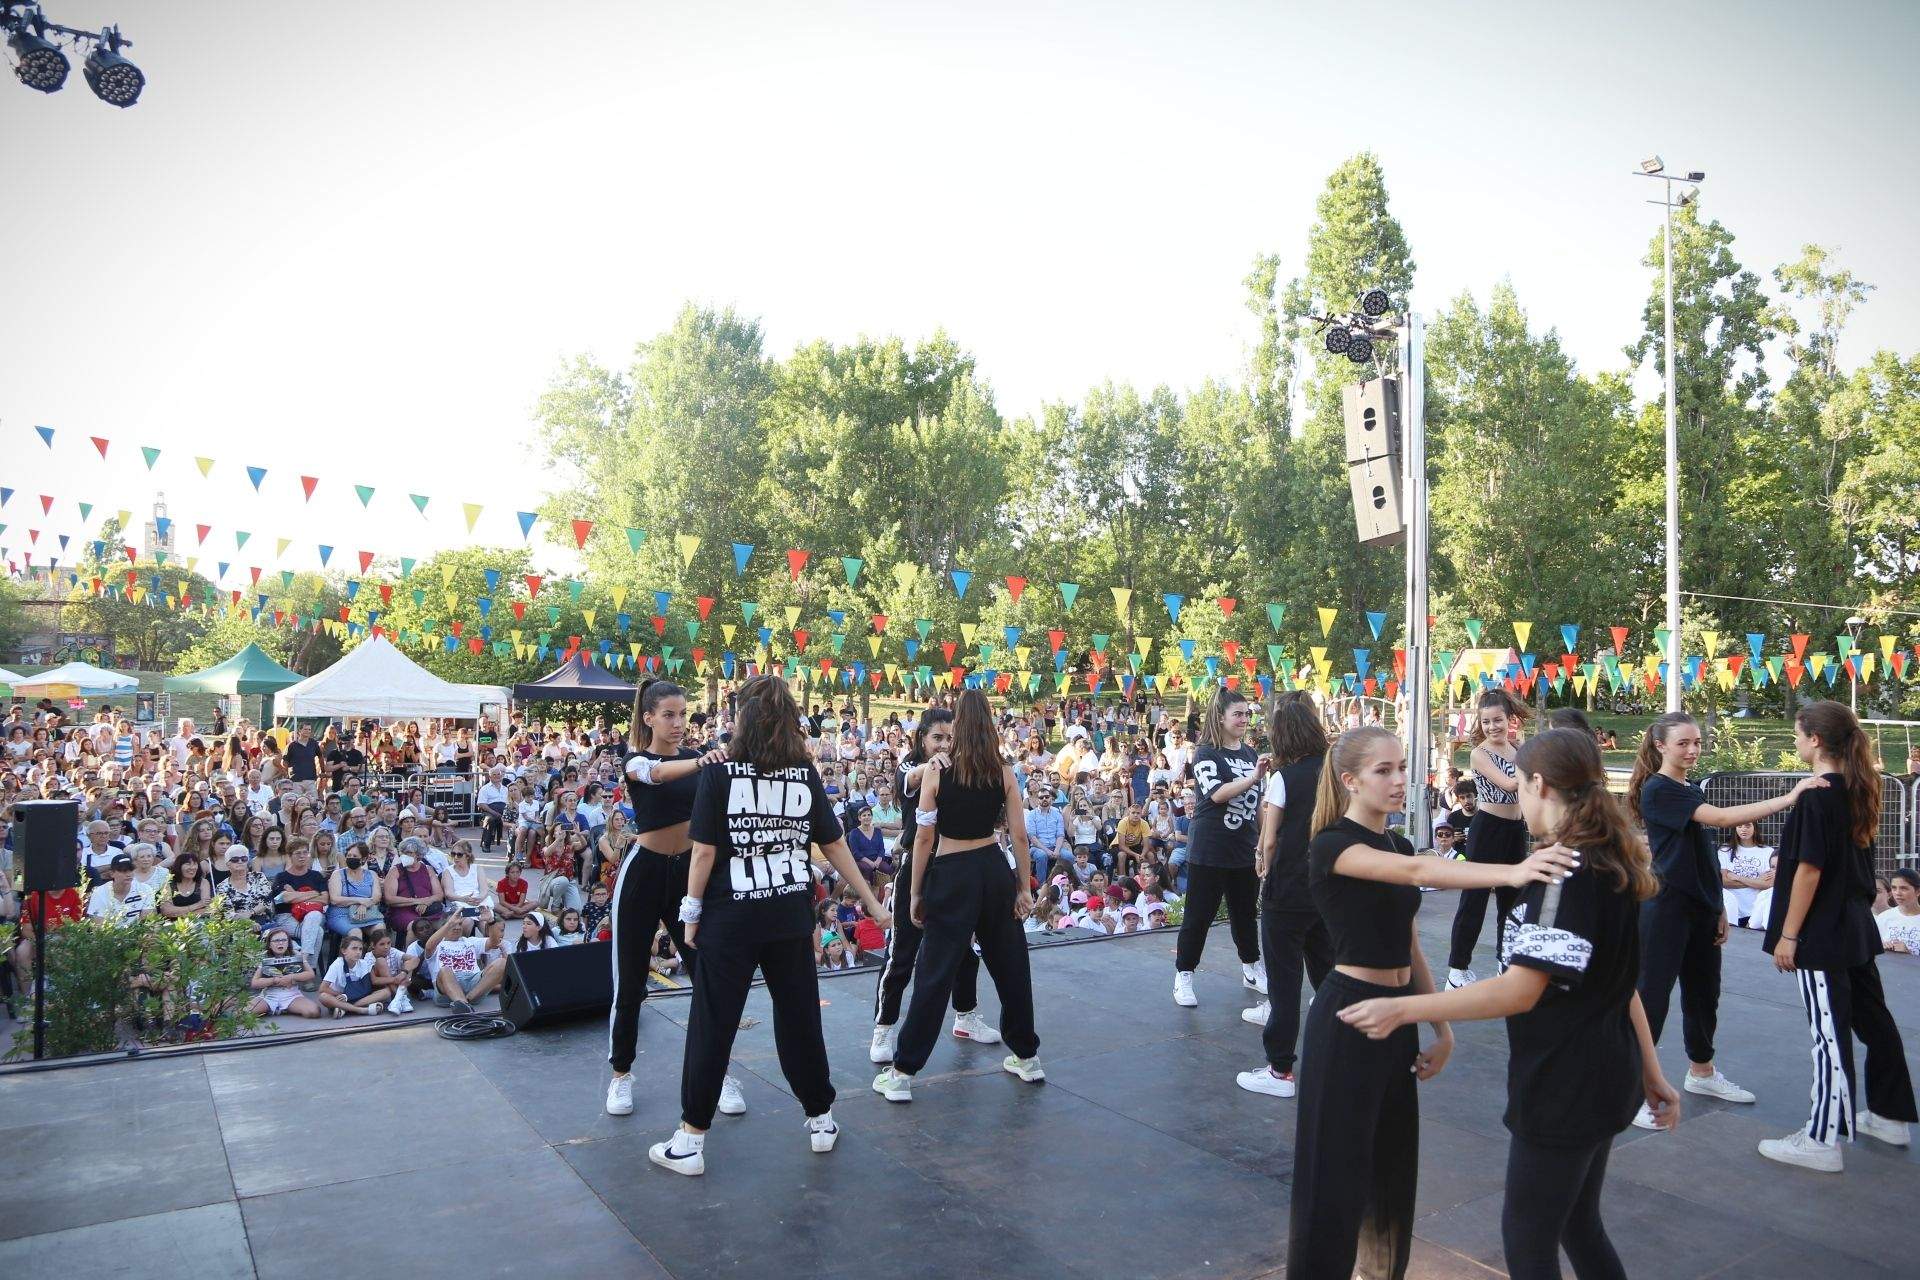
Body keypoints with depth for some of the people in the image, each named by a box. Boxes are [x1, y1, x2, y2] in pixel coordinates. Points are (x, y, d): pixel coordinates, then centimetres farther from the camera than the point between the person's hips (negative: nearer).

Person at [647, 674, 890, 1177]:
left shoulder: (719, 772, -9)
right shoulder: (805, 774, 1)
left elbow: (704, 851, -11)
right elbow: (834, 845, 4)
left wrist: (692, 911, 1)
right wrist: (871, 902, 12)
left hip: (729, 919, -3)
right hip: (791, 919, 3)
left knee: (712, 1025, 6)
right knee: (799, 1018, 15)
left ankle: (691, 1139, 13)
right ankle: (821, 1120, 27)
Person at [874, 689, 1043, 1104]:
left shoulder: (936, 773, -10)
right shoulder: (1004, 772, -2)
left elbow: (924, 838, -8)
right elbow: (1019, 835, -1)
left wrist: (916, 893, 0)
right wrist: (1025, 887, 8)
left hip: (951, 875, -3)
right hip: (995, 871, 3)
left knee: (936, 974, 1)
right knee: (1010, 964, 17)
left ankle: (902, 1072, 6)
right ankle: (1027, 1056, 29)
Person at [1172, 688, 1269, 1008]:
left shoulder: (1251, 754, 8)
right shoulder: (1206, 754, -9)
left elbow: (1259, 803, 16)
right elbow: (1217, 793, -24)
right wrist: (1253, 777, -31)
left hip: (1245, 850, 6)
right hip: (1209, 851, -5)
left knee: (1245, 912, 17)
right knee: (1199, 916, 0)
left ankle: (1251, 969, 33)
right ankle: (1183, 976, 10)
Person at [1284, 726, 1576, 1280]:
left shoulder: (1394, 845, 10)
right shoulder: (1331, 845, -16)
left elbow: (1407, 944, 14)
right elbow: (1416, 871, -34)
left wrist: (1442, 1027, 12)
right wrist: (1512, 873, -46)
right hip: (1348, 1015, -8)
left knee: (1394, 1165, 17)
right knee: (1339, 1169, -1)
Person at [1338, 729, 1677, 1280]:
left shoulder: (1564, 871, -22)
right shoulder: (1607, 864, 8)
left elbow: (1521, 990, -28)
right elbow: (1618, 979, 15)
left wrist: (1402, 1009, -27)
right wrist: (1651, 1071, 22)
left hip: (1563, 1084, -10)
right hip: (1602, 1078, 10)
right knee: (1577, 1224, 21)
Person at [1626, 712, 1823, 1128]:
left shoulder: (1693, 793, 14)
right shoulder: (1657, 789, -14)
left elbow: (1704, 857, 18)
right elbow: (1720, 817, -26)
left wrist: (1719, 909, 15)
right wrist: (1787, 799, -30)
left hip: (1700, 909, 9)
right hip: (1666, 909, -9)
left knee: (1703, 992, 18)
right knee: (1652, 995, -6)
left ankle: (1701, 1073, 35)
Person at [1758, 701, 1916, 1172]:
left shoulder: (1817, 796, -18)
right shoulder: (1857, 791, 8)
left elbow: (1809, 870, -20)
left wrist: (1788, 936, -15)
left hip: (1822, 935, -9)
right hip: (1857, 928, 9)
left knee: (1829, 1032, -5)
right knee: (1873, 1020, 19)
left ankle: (1822, 1141, 1)